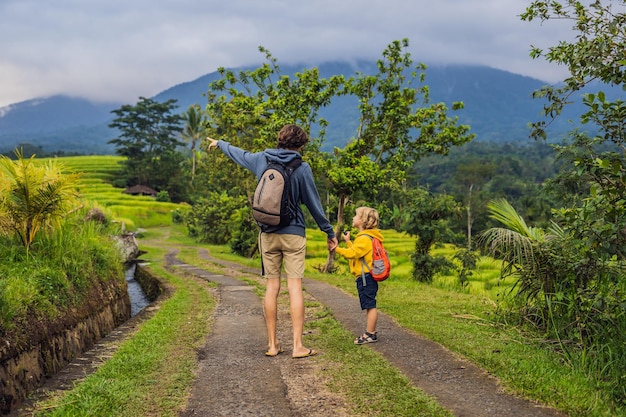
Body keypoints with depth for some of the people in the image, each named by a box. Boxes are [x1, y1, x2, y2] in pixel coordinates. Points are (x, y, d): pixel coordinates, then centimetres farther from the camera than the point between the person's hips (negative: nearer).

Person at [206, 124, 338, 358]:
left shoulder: (262, 160, 5)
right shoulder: (302, 168, -5)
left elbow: (239, 154, 25)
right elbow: (313, 204, -1)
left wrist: (219, 144, 46)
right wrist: (329, 233, 9)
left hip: (267, 234, 4)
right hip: (293, 234, -3)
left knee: (271, 287, 6)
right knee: (295, 287, -4)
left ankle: (272, 345, 9)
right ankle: (297, 346, -6)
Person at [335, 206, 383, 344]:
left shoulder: (364, 238, -15)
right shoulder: (364, 237, 19)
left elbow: (352, 253, -24)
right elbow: (356, 251, 26)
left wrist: (336, 249, -21)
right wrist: (348, 241, 31)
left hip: (365, 277, -11)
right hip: (366, 277, 11)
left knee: (370, 306, -7)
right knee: (369, 306, 14)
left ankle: (370, 334, -5)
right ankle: (371, 332, 19)